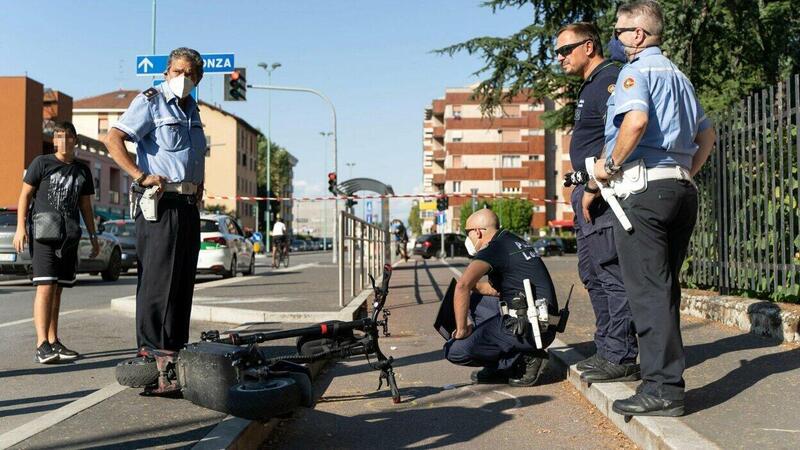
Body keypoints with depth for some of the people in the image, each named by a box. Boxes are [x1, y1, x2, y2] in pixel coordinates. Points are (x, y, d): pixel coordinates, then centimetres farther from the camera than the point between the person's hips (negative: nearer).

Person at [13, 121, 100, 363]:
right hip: (44, 232, -5)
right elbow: (25, 194, 2)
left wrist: (93, 237, 17)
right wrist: (21, 227, -8)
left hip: (70, 236, 5)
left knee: (57, 290, 9)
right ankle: (42, 344, -16)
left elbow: (86, 206, 21)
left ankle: (53, 341, 15)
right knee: (45, 287, -13)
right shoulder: (42, 163, 3)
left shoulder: (82, 170, 16)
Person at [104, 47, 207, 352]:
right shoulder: (151, 102, -4)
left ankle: (176, 346, 20)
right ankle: (152, 349, -2)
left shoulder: (192, 109, 20)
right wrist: (141, 176, -23)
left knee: (183, 279, 11)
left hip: (189, 204, 8)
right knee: (157, 278, -8)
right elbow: (113, 139, -16)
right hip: (161, 202, -8)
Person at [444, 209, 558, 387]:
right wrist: (477, 286, 11)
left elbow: (462, 286, -26)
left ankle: (525, 359, -3)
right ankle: (499, 368, 16)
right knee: (474, 300, 24)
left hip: (529, 330, -10)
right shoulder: (514, 241, 17)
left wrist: (462, 329, -16)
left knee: (454, 350, -10)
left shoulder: (494, 249, -11)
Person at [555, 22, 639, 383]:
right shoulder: (590, 86, 21)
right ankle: (606, 350, 23)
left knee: (610, 273, -8)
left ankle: (621, 358, -1)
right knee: (592, 272, 14)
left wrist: (594, 187, -21)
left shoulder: (610, 79, -10)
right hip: (590, 193, 11)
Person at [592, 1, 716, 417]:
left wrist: (610, 165, -12)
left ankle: (663, 388, -6)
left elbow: (637, 118, -23)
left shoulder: (635, 69, -4)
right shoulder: (677, 75, 22)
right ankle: (666, 375, 20)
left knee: (648, 288, -7)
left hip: (645, 188, -9)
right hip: (682, 190, 9)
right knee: (665, 286, 13)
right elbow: (707, 133, 25)